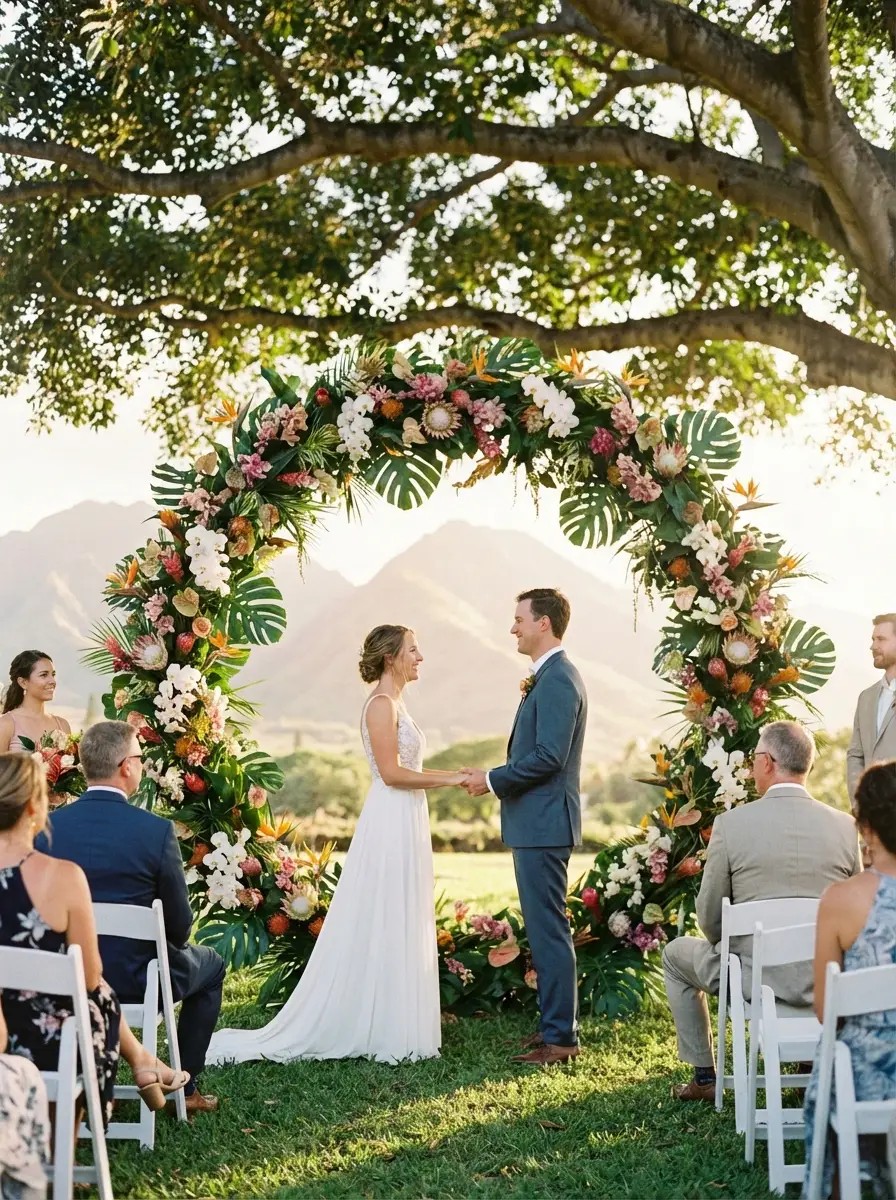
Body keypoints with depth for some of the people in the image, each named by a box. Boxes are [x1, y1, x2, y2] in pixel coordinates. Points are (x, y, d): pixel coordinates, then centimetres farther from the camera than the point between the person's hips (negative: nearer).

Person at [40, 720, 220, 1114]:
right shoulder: (157, 830, -19)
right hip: (134, 982, -4)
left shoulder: (48, 826, -9)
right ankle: (184, 1085, 26)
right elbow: (180, 926, -11)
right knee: (211, 964, 26)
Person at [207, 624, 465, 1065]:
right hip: (390, 825, -10)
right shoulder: (381, 704, -13)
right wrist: (452, 778, -15)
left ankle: (393, 1026, 17)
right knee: (384, 929, -4)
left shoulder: (395, 702, 16)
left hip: (405, 825, 10)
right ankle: (386, 1032, 2)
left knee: (402, 929, 11)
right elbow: (392, 772, -19)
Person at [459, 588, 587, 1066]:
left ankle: (560, 1036, -1)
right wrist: (496, 778, 10)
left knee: (548, 930, -6)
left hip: (543, 824, -11)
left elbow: (548, 757, -22)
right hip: (536, 824, 11)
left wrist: (493, 780, -13)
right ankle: (556, 1026, 22)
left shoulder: (557, 680, -16)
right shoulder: (551, 677, 17)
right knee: (545, 929, 14)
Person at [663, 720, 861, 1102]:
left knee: (676, 955, 28)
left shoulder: (731, 823, -11)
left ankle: (704, 1077, 29)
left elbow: (709, 917, -2)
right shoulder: (846, 827, -4)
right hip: (828, 982, 3)